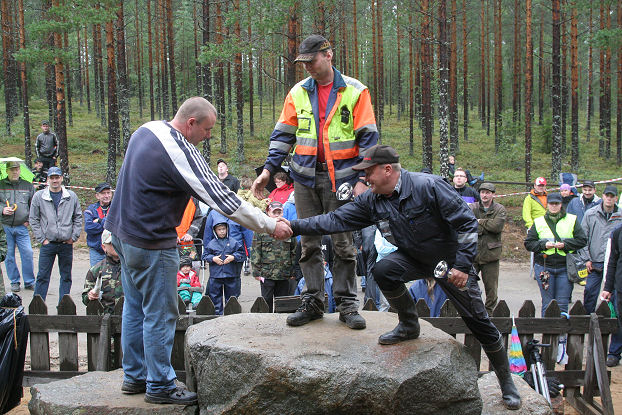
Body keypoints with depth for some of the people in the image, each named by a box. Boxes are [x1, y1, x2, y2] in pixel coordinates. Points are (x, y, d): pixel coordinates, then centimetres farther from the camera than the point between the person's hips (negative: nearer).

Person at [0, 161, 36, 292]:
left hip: (22, 227, 0)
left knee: (27, 253, -6)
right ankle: (14, 282, 17)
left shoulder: (28, 186, 9)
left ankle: (29, 282, 5)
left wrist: (29, 220, 4)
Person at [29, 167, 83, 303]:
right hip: (48, 244, -1)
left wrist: (74, 237, 1)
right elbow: (33, 219, 3)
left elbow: (78, 218, 9)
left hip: (67, 244, 2)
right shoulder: (39, 196, 1)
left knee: (66, 276, 7)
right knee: (42, 276, -1)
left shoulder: (71, 196, 4)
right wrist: (41, 239, -3)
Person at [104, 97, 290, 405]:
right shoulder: (180, 153, -22)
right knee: (160, 314, 1)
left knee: (135, 307, 17)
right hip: (151, 243, -10)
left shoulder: (147, 130, 6)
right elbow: (222, 200, -21)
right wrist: (271, 226, -15)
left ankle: (134, 376, 27)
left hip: (123, 233, 10)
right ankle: (159, 386, 10)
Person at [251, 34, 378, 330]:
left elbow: (368, 137, -2)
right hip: (305, 177, 3)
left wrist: (362, 179, -10)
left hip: (340, 178, -3)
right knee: (309, 243, 6)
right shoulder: (298, 93, 9)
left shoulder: (354, 91, 0)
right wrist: (268, 169, 2)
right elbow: (283, 135, 12)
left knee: (343, 243, 0)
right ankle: (312, 302, 14)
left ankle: (347, 303, 9)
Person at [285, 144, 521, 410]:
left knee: (478, 323, 0)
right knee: (383, 270, -28)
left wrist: (463, 264, -27)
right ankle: (408, 326, -4)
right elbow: (337, 220, -9)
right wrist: (295, 227, -18)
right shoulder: (372, 201, -9)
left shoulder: (429, 186, -26)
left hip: (450, 261, -4)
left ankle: (506, 381, 21)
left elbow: (466, 222, -23)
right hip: (413, 257, 4)